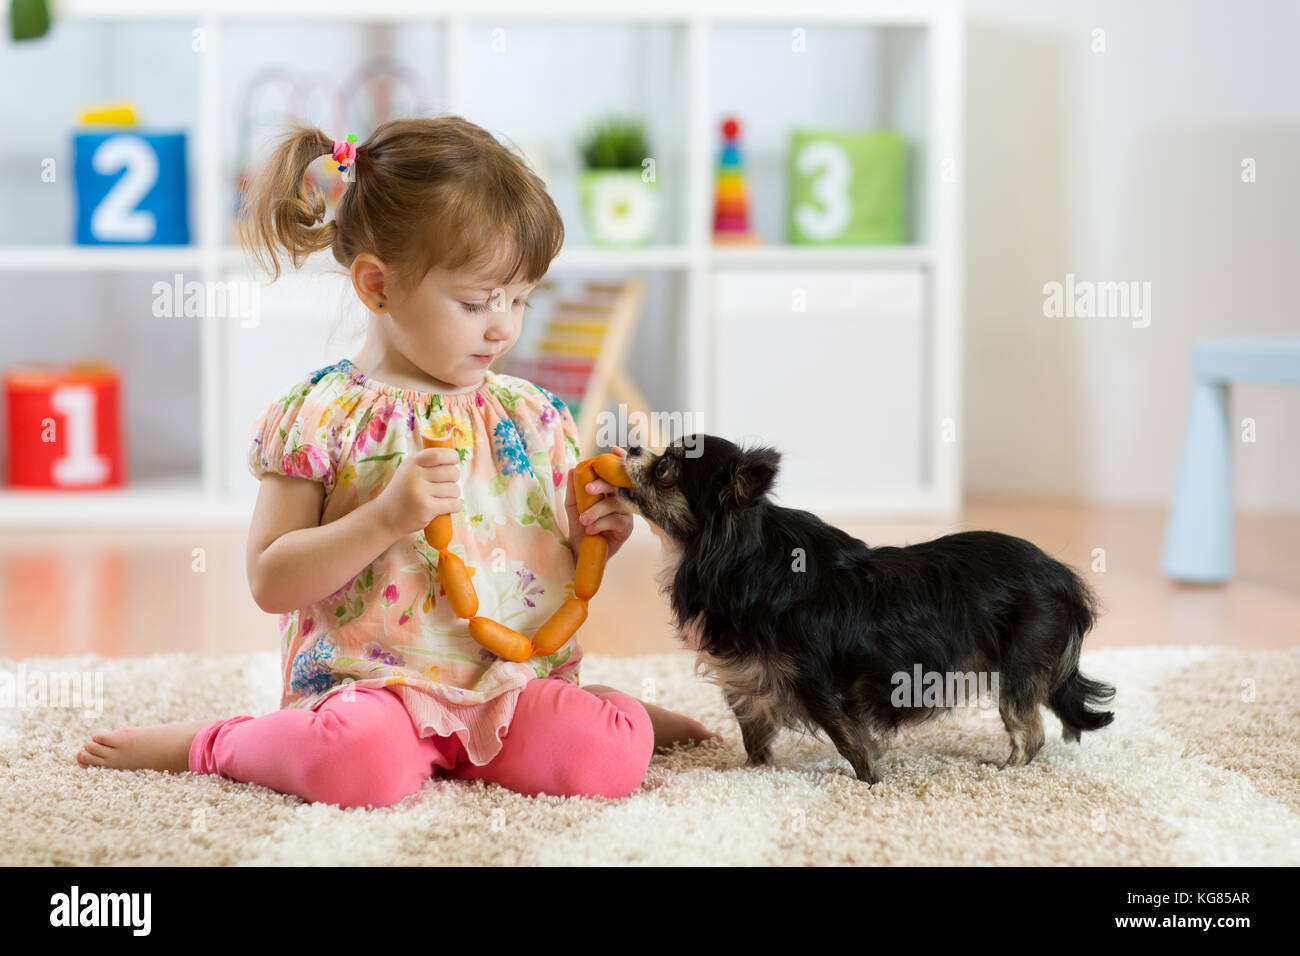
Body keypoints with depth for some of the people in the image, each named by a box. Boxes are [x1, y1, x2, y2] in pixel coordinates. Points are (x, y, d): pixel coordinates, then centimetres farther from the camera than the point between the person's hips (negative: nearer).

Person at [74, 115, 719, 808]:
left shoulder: (534, 417, 10)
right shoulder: (322, 415, -4)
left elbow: (563, 566, 20)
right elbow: (269, 581, -8)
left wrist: (597, 537, -2)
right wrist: (387, 517, -19)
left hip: (515, 678, 3)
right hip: (369, 680, -3)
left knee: (610, 758, -26)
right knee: (363, 761, -36)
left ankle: (627, 712, 11)